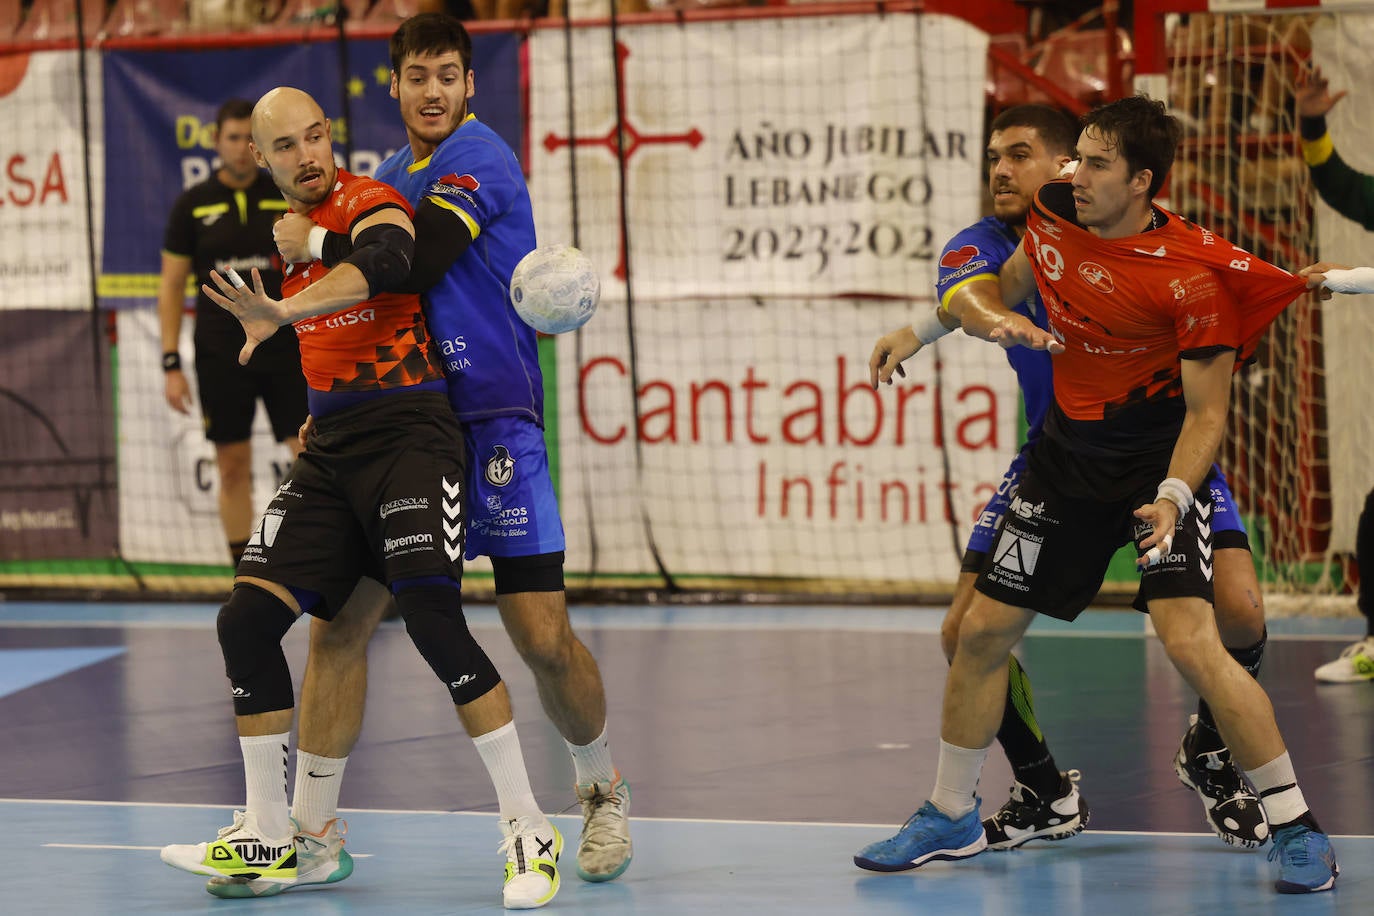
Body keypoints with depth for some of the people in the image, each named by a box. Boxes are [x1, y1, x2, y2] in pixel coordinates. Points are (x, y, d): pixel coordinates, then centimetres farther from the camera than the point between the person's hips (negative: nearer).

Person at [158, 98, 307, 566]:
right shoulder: (192, 205, 3)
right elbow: (171, 285, 5)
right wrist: (171, 363, -1)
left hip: (286, 352, 0)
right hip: (221, 358, 0)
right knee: (233, 468, 4)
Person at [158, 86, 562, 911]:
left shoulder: (368, 203, -10)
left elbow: (383, 263, -34)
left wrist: (282, 313, -48)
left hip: (409, 434, -8)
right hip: (331, 449, 8)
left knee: (434, 621, -22)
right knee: (248, 619, -3)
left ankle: (529, 831, -11)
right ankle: (272, 838, 8)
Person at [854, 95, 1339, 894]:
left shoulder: (1191, 277, -22)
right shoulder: (1055, 215, -5)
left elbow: (1207, 411, -18)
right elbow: (1011, 285, 19)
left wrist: (1171, 496, -31)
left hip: (1160, 467, -6)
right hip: (1068, 459, 6)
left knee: (1192, 643, -21)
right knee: (983, 630, 7)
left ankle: (1298, 829, -10)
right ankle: (951, 816, 27)